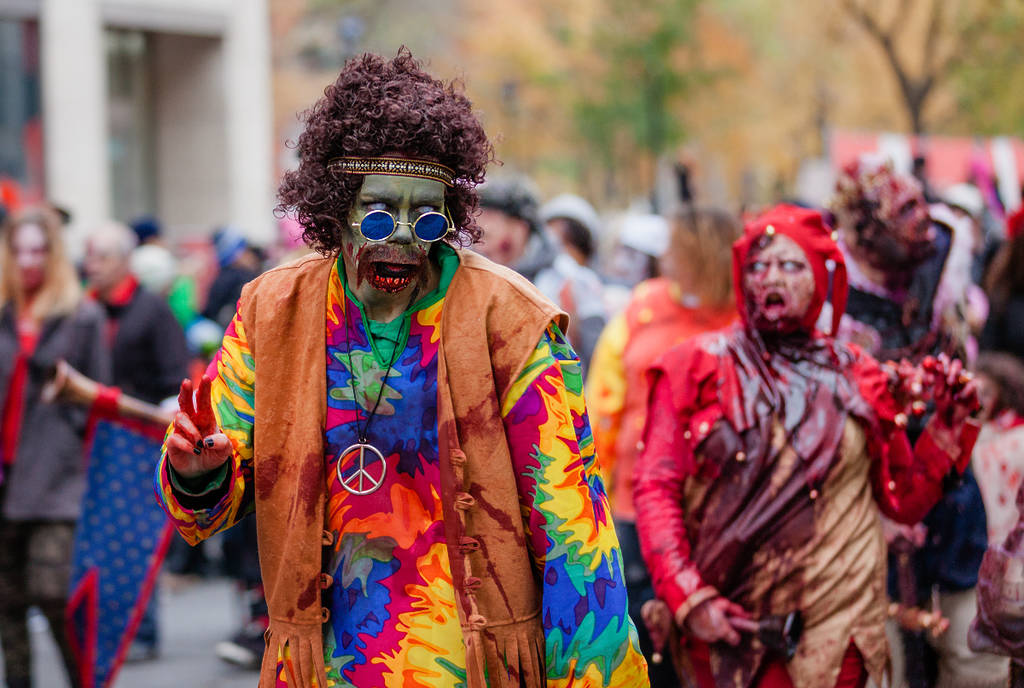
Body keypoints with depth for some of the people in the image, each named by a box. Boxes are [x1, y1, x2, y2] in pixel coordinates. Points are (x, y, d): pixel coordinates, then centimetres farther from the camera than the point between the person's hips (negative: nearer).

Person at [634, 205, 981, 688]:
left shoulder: (857, 379, 9)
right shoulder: (696, 370, 3)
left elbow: (904, 503, 10)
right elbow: (656, 489, -3)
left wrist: (948, 426, -2)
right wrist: (689, 598, -12)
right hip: (729, 625, -2)